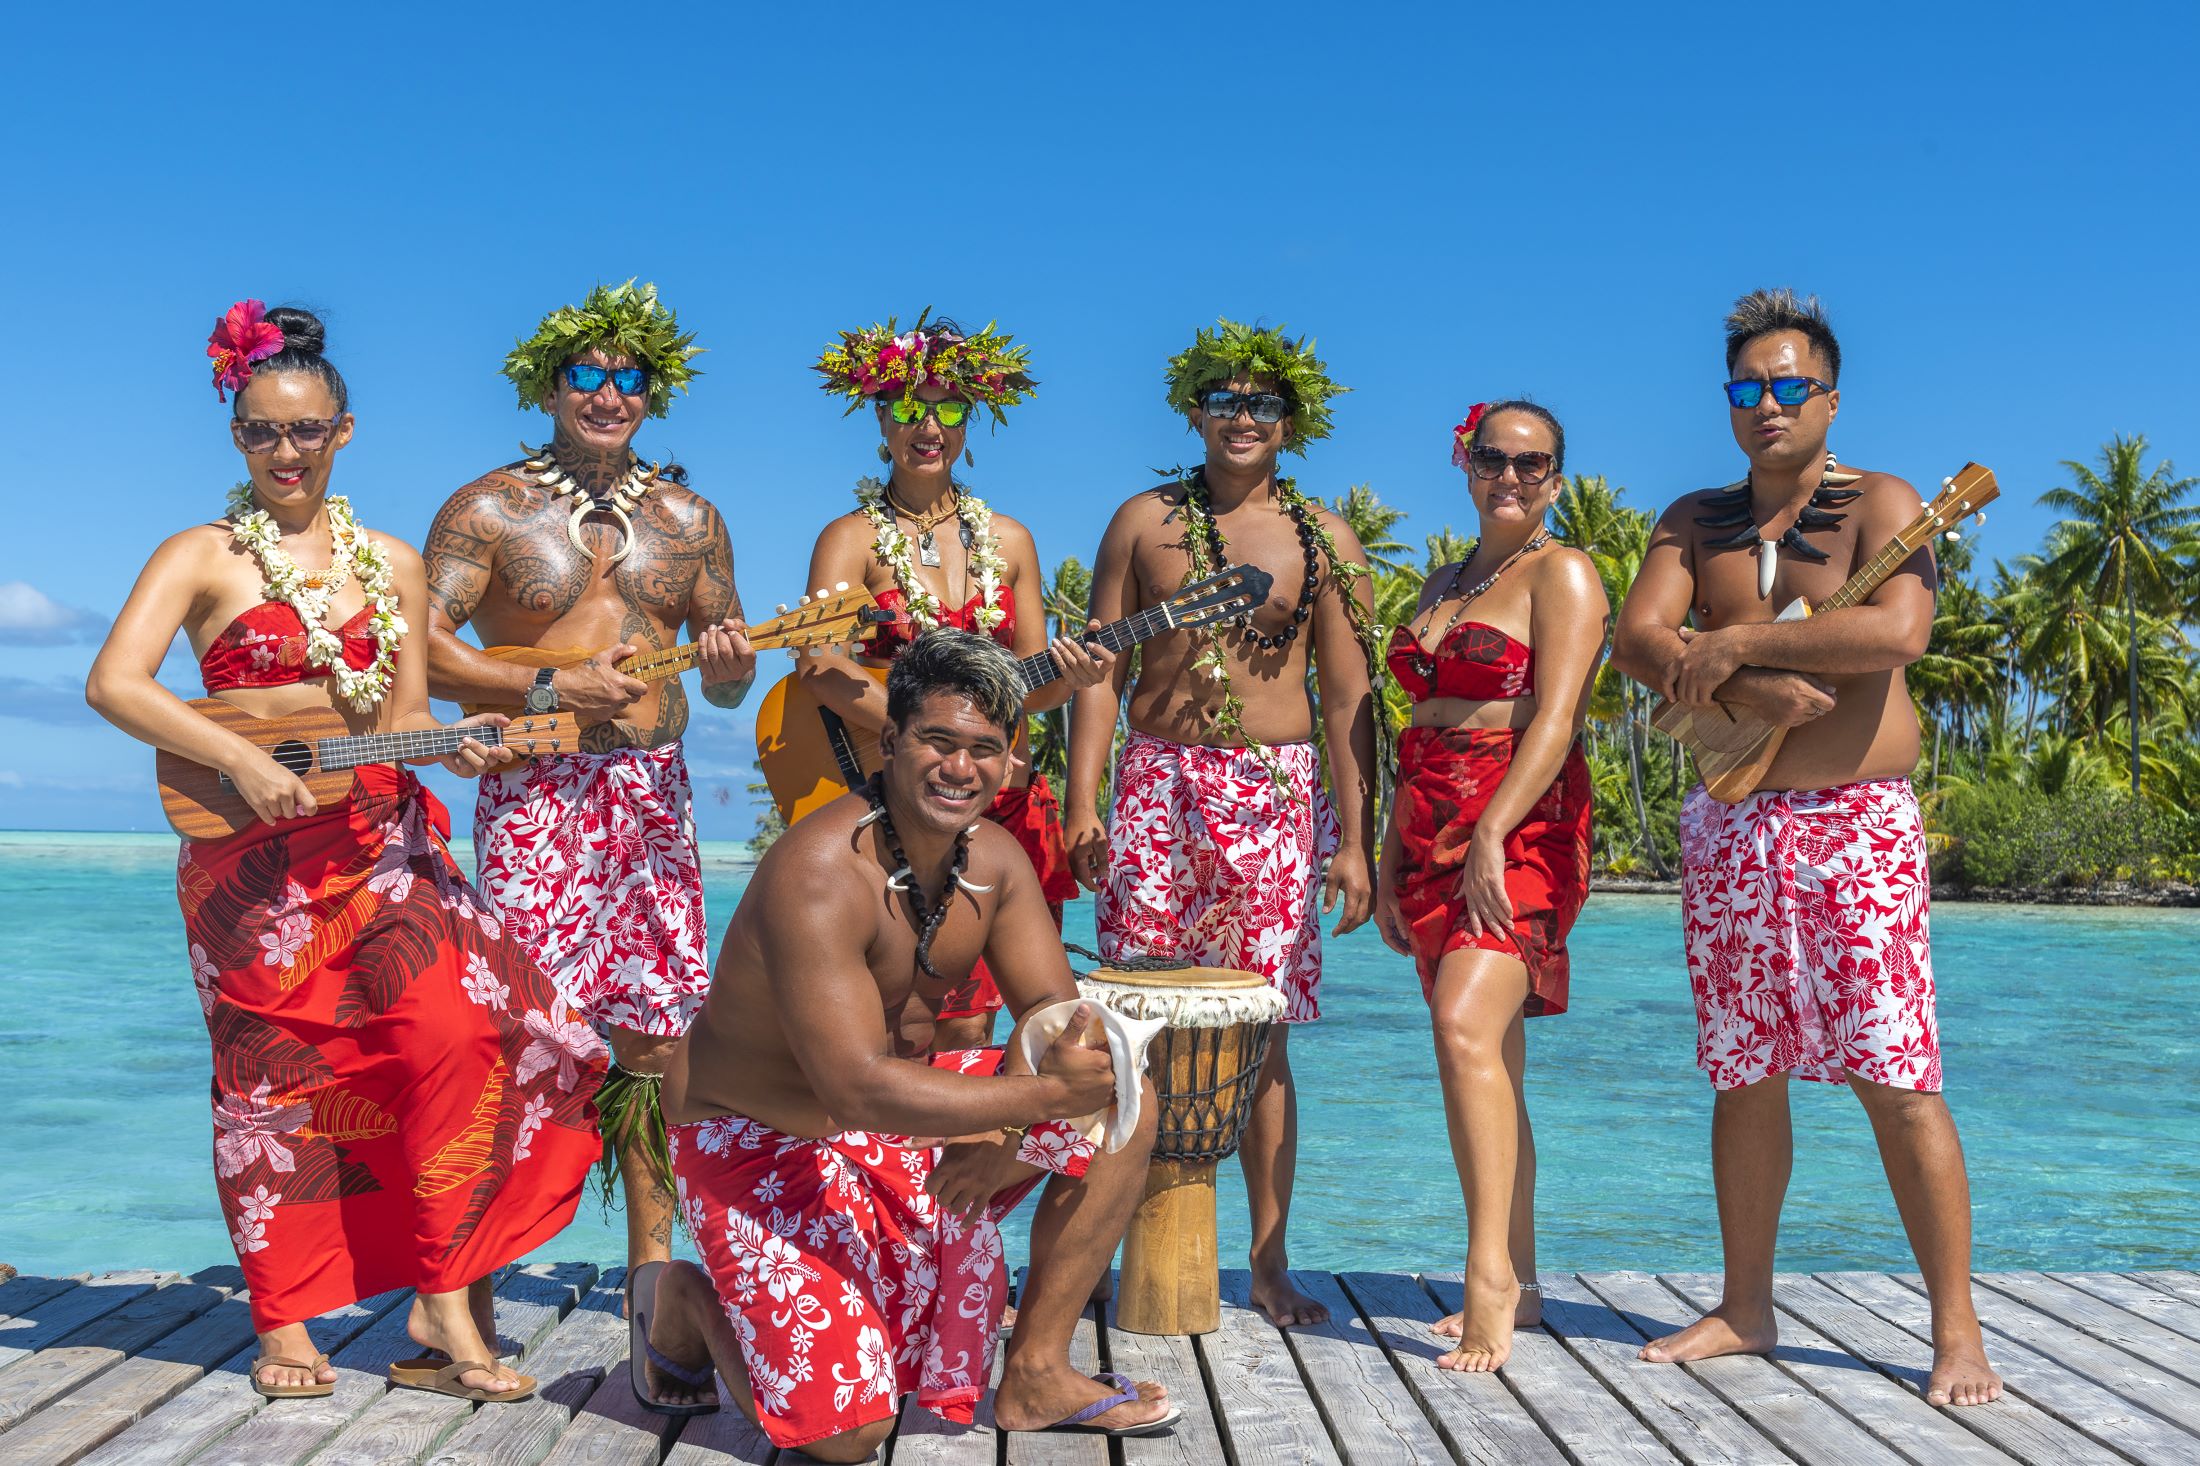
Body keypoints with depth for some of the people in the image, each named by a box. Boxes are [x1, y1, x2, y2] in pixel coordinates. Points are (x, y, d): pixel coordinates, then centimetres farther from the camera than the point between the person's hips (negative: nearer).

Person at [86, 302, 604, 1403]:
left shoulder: (392, 563, 13)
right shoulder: (203, 556, 1)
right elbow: (113, 685, -12)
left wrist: (451, 743, -7)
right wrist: (243, 760, -22)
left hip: (382, 841, 3)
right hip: (254, 854, -2)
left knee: (457, 1031, -14)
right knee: (275, 1078, 2)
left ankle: (444, 1303, -4)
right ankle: (283, 1323, 18)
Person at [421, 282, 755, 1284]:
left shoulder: (688, 518, 14)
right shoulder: (492, 508, 2)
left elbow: (728, 687, 16)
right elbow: (418, 645, -7)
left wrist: (729, 661, -8)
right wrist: (549, 689, -15)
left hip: (653, 794, 4)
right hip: (534, 794, -4)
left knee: (656, 1025, 4)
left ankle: (651, 1256, 15)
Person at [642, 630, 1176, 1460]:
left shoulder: (995, 860, -4)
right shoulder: (819, 875, -29)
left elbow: (1054, 1010, -6)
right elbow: (858, 1089, -34)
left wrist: (1002, 1125, -26)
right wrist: (1044, 1094, -38)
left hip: (905, 1106, 8)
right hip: (764, 1142, -7)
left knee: (1126, 1102, -3)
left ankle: (1035, 1373, 2)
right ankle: (694, 1307, 14)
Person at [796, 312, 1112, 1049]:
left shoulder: (1008, 540, 13)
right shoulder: (855, 538, -1)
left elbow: (1027, 687, 13)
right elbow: (818, 663, -18)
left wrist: (1070, 678, -11)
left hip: (1005, 804, 4)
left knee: (968, 1024, 1)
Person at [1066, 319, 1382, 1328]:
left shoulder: (1324, 539, 7)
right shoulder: (1144, 521, 9)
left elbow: (1350, 697, 5)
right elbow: (1099, 666, 7)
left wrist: (1355, 843, 0)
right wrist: (1082, 800, -3)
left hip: (1276, 796, -1)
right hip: (1155, 783, 1)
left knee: (1260, 1032, 0)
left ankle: (1269, 1261, 9)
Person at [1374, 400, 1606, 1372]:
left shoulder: (1562, 573, -1)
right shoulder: (1445, 584, 21)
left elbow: (1555, 717, -14)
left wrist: (1491, 835, -25)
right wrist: (1390, 862, 15)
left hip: (1523, 829, -7)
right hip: (1434, 831, 7)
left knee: (1467, 1028, -24)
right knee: (1488, 1058, 8)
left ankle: (1489, 1277, -24)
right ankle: (1518, 1285, 15)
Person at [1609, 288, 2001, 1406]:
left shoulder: (1881, 505, 1)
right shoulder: (1696, 522, 14)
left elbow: (1897, 630, -18)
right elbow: (1635, 640, 0)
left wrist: (1735, 641, -13)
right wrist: (1749, 686, -16)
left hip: (1856, 824, -4)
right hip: (1728, 824, 4)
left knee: (1894, 1080, -7)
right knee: (1744, 1076, 9)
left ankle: (1957, 1331, 3)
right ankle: (1745, 1308, 20)